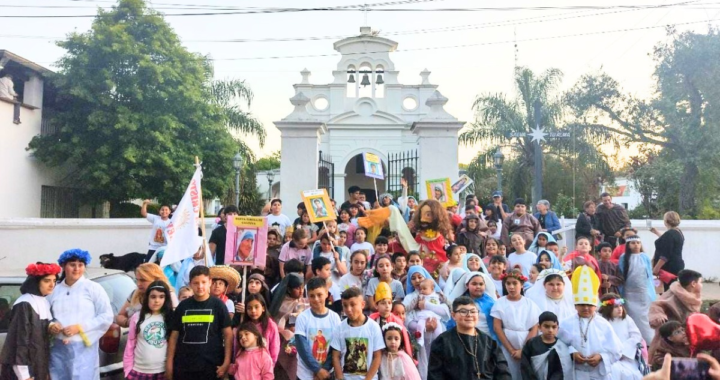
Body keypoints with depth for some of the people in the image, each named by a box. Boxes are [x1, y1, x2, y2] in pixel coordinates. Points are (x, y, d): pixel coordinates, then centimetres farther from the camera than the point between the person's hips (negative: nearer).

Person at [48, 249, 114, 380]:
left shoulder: (93, 288, 0)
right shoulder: (54, 290, 10)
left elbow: (107, 317, -5)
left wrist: (80, 327, -12)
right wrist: (50, 326, -6)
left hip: (84, 349, -4)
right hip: (59, 349, 4)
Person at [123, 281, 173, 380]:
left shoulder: (170, 318, 0)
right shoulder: (137, 317, 0)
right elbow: (130, 344, 4)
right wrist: (128, 369, 3)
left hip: (163, 372, 0)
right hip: (139, 372, 0)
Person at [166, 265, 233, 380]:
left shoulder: (218, 305, -3)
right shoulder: (183, 306, 5)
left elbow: (228, 334, -2)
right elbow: (174, 336, 9)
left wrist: (226, 362, -10)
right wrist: (169, 363, 4)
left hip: (210, 366, -2)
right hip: (183, 366, 3)